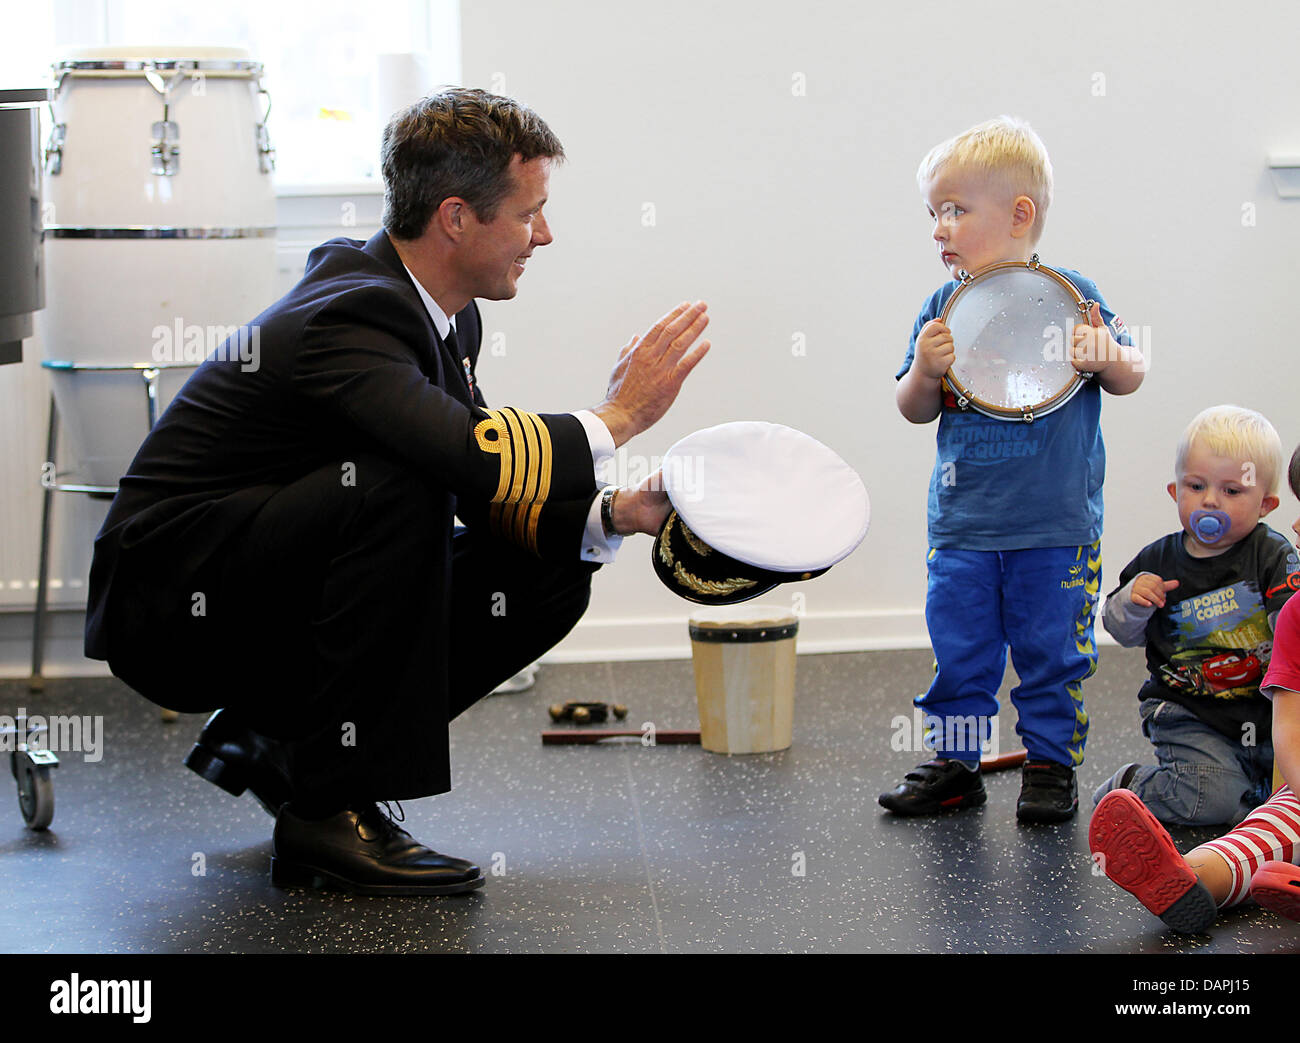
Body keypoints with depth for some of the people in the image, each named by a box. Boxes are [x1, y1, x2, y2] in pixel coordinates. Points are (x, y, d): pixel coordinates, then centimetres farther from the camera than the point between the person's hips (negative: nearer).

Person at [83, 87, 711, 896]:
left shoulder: (446, 315, 5)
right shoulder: (350, 316, -25)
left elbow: (489, 501, 8)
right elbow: (470, 457, -42)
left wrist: (612, 513, -10)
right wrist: (616, 419, -26)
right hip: (166, 608, -9)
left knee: (549, 575, -1)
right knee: (398, 486, -32)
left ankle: (280, 741, 9)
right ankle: (331, 810, -22)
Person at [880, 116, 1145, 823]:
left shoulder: (1068, 295, -4)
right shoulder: (940, 310, 4)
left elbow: (1130, 374, 4)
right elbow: (915, 411, 8)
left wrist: (1106, 359, -18)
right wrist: (925, 370, -13)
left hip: (1054, 526, -3)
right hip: (961, 525, 3)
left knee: (1052, 653, 5)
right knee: (957, 654, 7)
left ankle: (1051, 766, 19)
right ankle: (954, 765, 20)